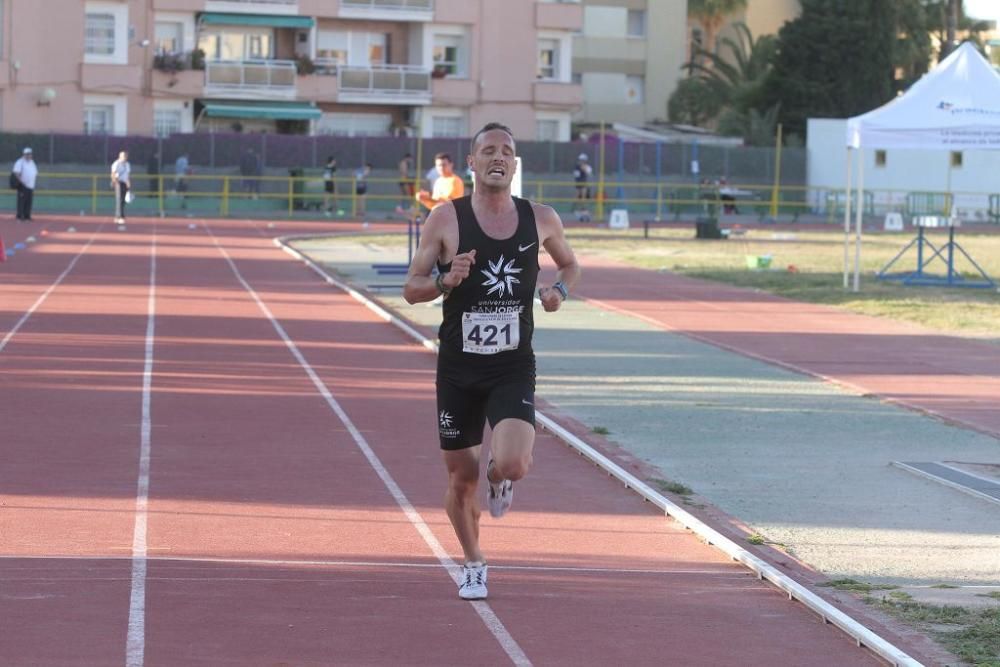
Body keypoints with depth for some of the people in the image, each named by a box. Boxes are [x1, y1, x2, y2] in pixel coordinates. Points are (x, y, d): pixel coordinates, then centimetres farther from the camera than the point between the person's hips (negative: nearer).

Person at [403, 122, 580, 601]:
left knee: (513, 465, -21)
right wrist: (446, 281, -21)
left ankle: (499, 479, 18)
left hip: (514, 369, 0)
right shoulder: (446, 219, -5)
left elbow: (570, 264, 20)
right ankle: (474, 566, 33)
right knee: (461, 479, 7)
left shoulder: (540, 219, 1)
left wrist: (560, 289, -3)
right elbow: (411, 289, 0)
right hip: (458, 369, 0)